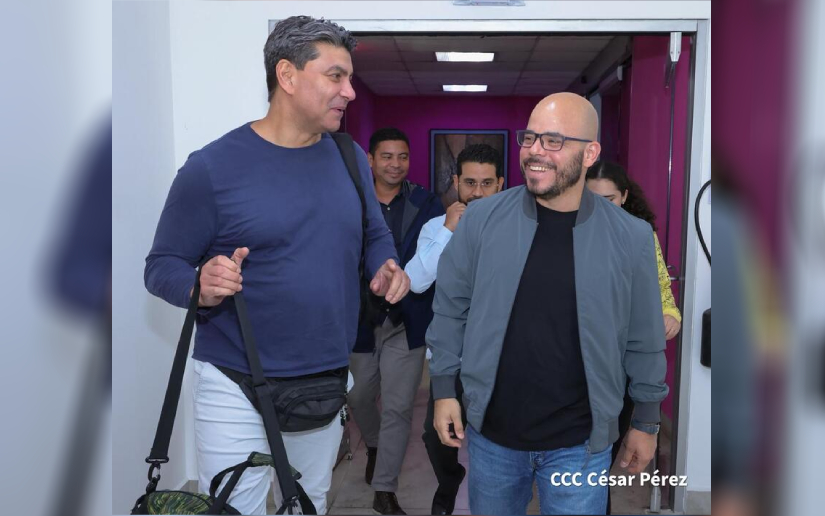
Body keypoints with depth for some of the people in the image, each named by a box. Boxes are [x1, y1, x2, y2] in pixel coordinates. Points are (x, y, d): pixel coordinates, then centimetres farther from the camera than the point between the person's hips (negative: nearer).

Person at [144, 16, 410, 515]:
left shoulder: (351, 159, 3)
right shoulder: (213, 167, -12)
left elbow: (376, 236, 16)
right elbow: (161, 266, -7)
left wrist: (387, 268, -6)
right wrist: (200, 285, -28)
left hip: (330, 384, 5)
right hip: (238, 392, -5)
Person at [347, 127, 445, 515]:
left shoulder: (426, 203, -3)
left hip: (408, 320, -1)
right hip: (361, 319, 1)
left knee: (397, 407, 2)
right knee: (359, 398, 20)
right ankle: (374, 447, 51)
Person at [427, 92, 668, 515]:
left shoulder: (630, 237, -8)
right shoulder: (481, 219, -8)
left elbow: (644, 340, 0)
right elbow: (450, 310, 0)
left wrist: (646, 421, 6)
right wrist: (445, 390, 0)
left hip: (580, 444, -1)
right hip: (491, 433, 1)